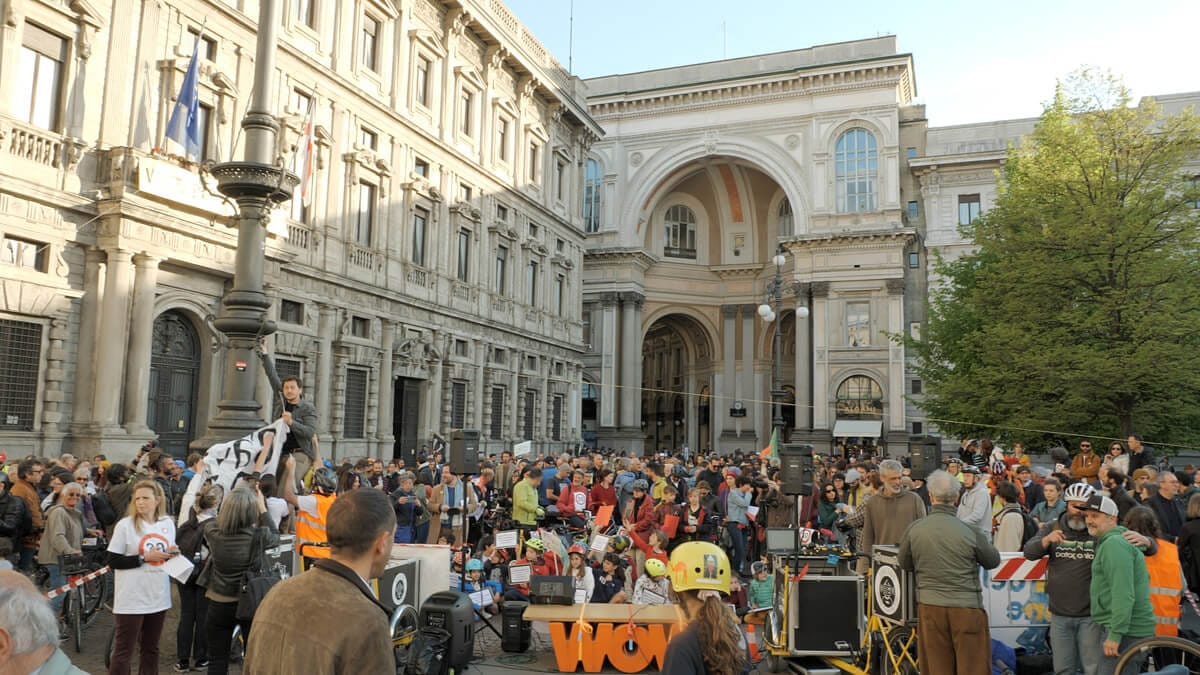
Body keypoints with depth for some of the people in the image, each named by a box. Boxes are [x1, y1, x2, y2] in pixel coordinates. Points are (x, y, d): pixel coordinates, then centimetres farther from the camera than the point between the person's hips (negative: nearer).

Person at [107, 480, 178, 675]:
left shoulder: (167, 523, 6)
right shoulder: (125, 525, -8)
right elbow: (113, 561, -10)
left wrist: (172, 555, -5)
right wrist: (143, 557, -18)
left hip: (158, 597, 5)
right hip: (131, 598, -5)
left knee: (151, 649, 14)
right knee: (123, 651, 0)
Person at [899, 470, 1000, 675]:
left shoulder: (914, 529, -6)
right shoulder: (970, 531, -12)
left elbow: (905, 565, 8)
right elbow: (993, 561, 5)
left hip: (930, 607, 2)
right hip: (966, 607, -2)